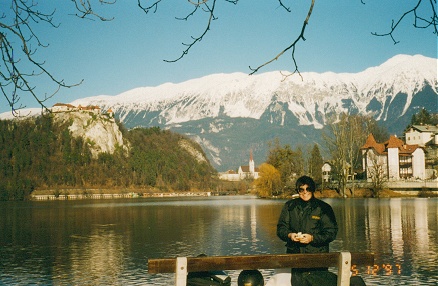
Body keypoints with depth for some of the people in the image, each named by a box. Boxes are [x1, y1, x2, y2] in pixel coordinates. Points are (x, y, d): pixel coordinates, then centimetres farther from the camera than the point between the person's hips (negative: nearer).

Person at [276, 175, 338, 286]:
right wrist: (289, 235, -12)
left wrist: (312, 238, -16)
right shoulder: (290, 206, 9)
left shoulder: (323, 208, 1)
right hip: (295, 254, 2)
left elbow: (331, 233, -3)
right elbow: (281, 228, 10)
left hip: (318, 256, -2)